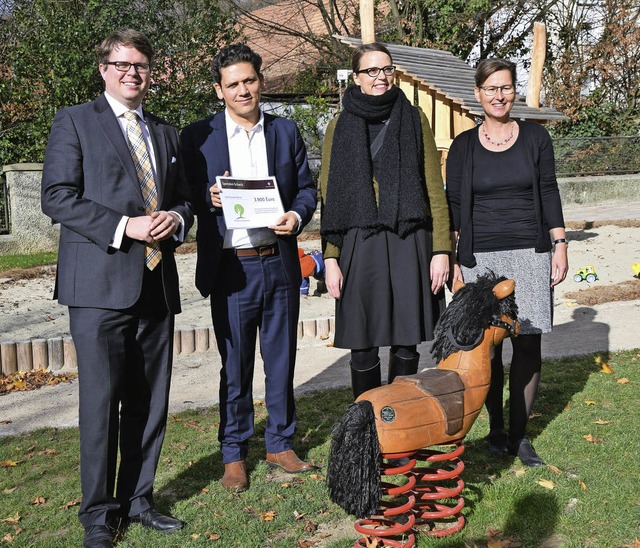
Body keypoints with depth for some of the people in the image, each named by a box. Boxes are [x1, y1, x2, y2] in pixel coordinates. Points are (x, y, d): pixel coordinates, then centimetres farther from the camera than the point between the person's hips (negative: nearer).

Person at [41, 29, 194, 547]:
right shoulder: (75, 122, 3)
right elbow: (57, 197, -7)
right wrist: (125, 226, -16)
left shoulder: (165, 132, 20)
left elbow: (184, 198, 22)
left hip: (156, 284, 5)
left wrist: (175, 221, -2)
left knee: (150, 402, 10)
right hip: (100, 284, -5)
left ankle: (138, 498, 25)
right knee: (101, 402, -3)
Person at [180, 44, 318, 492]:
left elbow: (307, 187, 11)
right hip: (231, 267, -2)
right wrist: (210, 198, -18)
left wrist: (297, 215, -9)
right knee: (235, 366, 6)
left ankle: (281, 443, 28)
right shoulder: (198, 136, 2)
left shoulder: (286, 132, 10)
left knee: (282, 358, 12)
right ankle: (234, 453, 21)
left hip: (280, 263, 3)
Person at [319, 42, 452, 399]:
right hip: (360, 245, 0)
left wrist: (441, 249, -3)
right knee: (363, 346, 2)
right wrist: (331, 257, -3)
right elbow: (329, 196, 5)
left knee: (406, 343, 5)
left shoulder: (414, 119, 8)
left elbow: (434, 189, 5)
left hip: (408, 242, 0)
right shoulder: (341, 126, 8)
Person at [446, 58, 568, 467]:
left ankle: (520, 433, 11)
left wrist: (560, 244, 2)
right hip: (480, 256, 0)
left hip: (530, 253, 0)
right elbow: (454, 204, 6)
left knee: (529, 344, -1)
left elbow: (549, 193, 8)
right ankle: (496, 428, 19)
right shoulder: (464, 146, 5)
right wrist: (452, 257, 2)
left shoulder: (535, 137, 6)